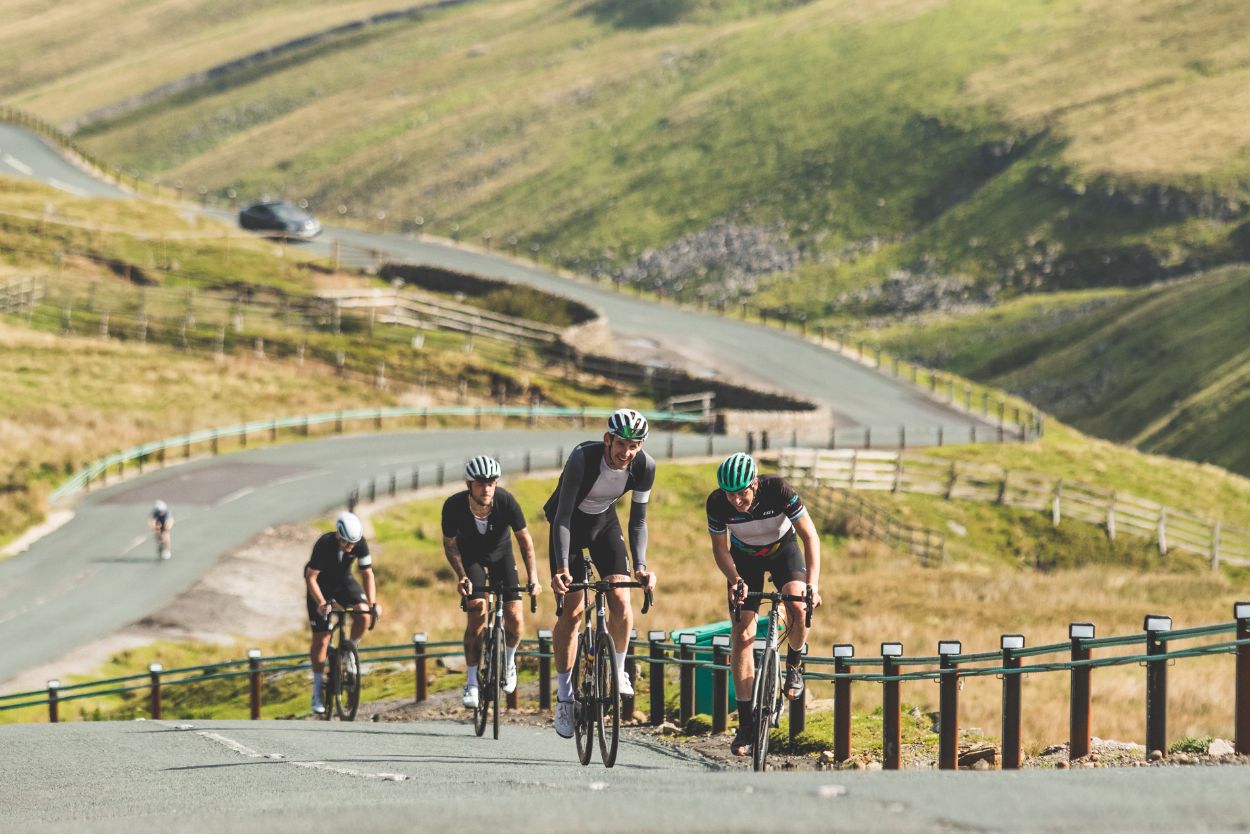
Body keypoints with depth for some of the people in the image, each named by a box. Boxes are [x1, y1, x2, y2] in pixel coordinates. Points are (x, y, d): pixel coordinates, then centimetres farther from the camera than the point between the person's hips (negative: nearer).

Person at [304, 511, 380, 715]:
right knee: (321, 638, -7)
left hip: (343, 580, 3)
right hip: (321, 585, -3)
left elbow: (367, 574, -18)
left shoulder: (360, 544, -23)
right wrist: (321, 603, -42)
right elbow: (310, 578, -29)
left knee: (364, 615, -25)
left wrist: (373, 603, -29)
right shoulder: (324, 545, -33)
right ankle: (317, 692, 1)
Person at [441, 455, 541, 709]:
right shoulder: (454, 506, -31)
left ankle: (508, 660, 23)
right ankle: (471, 683, -9)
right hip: (471, 557, -1)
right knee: (477, 614, -20)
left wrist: (532, 576, -24)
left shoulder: (506, 501, -31)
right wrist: (461, 576, -27)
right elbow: (450, 544, -14)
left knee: (514, 620, -10)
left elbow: (524, 539, -17)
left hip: (501, 555, 1)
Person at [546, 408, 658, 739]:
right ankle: (564, 697, -1)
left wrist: (640, 565, -26)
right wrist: (561, 567, -42)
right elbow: (563, 516, -32)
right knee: (572, 609, -9)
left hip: (604, 522, 3)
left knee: (620, 599, -15)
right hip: (570, 523, -3)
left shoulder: (644, 466, -23)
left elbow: (638, 521, -13)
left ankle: (618, 671, 9)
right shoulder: (582, 459, -34)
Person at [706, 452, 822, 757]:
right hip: (744, 557, 1)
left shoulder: (777, 489, -33)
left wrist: (813, 583, -38)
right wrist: (735, 580, -29)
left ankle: (794, 663, 3)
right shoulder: (717, 502, -27)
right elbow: (720, 548, -12)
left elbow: (810, 536, -28)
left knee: (798, 607, -30)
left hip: (783, 550, -1)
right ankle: (746, 724, -6)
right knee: (743, 636, -10)